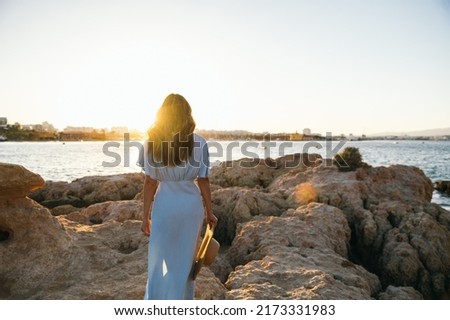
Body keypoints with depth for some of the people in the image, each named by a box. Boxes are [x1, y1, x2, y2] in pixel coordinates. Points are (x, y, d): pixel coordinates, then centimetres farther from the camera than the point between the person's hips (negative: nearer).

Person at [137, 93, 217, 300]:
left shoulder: (152, 142, -5)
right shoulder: (198, 142, -6)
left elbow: (150, 182, -4)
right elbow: (203, 181, -4)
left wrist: (145, 216, 3)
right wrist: (209, 212, 8)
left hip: (165, 204, 0)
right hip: (191, 204, 1)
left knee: (158, 260, 13)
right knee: (185, 258, 17)